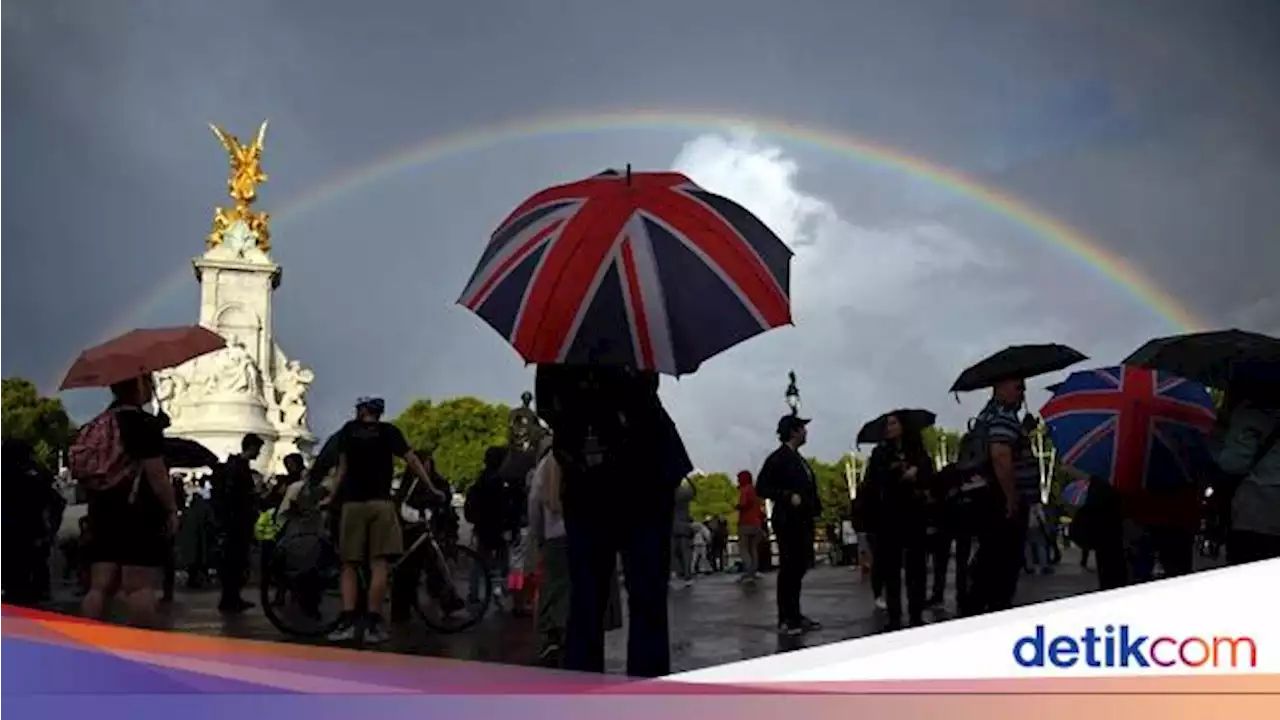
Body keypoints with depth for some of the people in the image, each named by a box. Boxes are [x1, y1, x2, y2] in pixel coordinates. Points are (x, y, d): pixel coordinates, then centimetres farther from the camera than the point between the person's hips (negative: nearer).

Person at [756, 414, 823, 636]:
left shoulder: (798, 458, 18)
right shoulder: (778, 458, -9)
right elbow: (762, 487, -15)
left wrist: (813, 508, 12)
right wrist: (788, 496, -22)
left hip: (802, 521, 9)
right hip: (788, 521, -9)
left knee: (798, 568, 12)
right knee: (788, 569, -5)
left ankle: (795, 615, 19)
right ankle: (786, 619, 0)